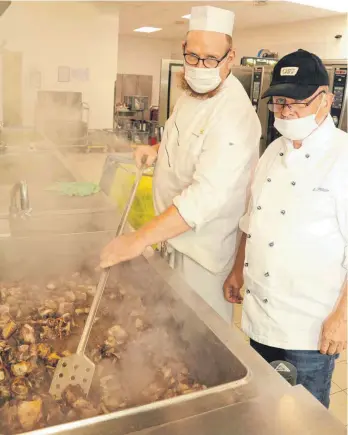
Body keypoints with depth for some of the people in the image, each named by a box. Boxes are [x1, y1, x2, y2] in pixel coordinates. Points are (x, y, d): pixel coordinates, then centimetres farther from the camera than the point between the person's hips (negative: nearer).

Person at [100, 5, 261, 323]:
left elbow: (206, 196, -35)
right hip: (175, 230, 9)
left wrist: (140, 240, -37)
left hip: (203, 241, -8)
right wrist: (158, 151, 0)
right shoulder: (192, 92, 4)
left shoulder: (235, 115, -26)